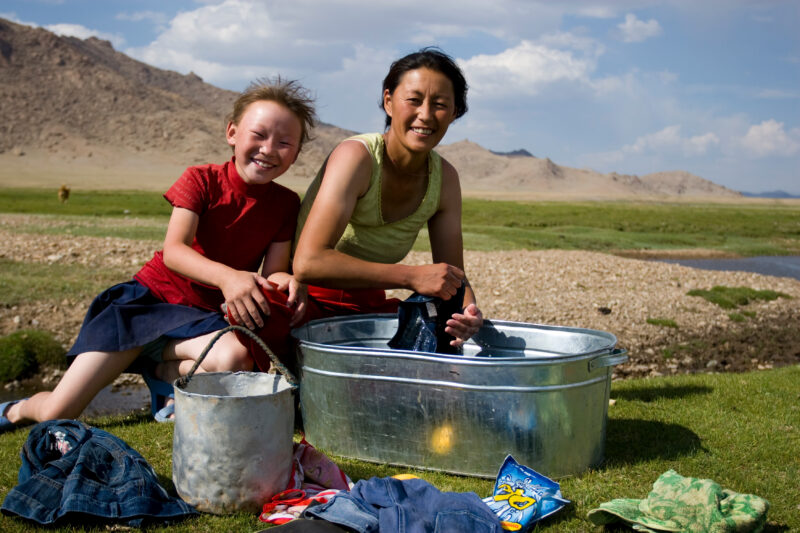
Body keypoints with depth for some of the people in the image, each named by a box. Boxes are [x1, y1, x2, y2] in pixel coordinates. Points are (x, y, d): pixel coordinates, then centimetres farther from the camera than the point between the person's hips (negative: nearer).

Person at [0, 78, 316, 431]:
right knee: (56, 414, -7)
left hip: (202, 316, 2)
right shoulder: (201, 180, -8)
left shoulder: (285, 205, -1)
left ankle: (163, 371, -3)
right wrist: (226, 276, -42)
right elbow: (173, 250, -22)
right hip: (151, 297, -1)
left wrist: (286, 282, -32)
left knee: (234, 358, -37)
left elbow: (272, 273, -6)